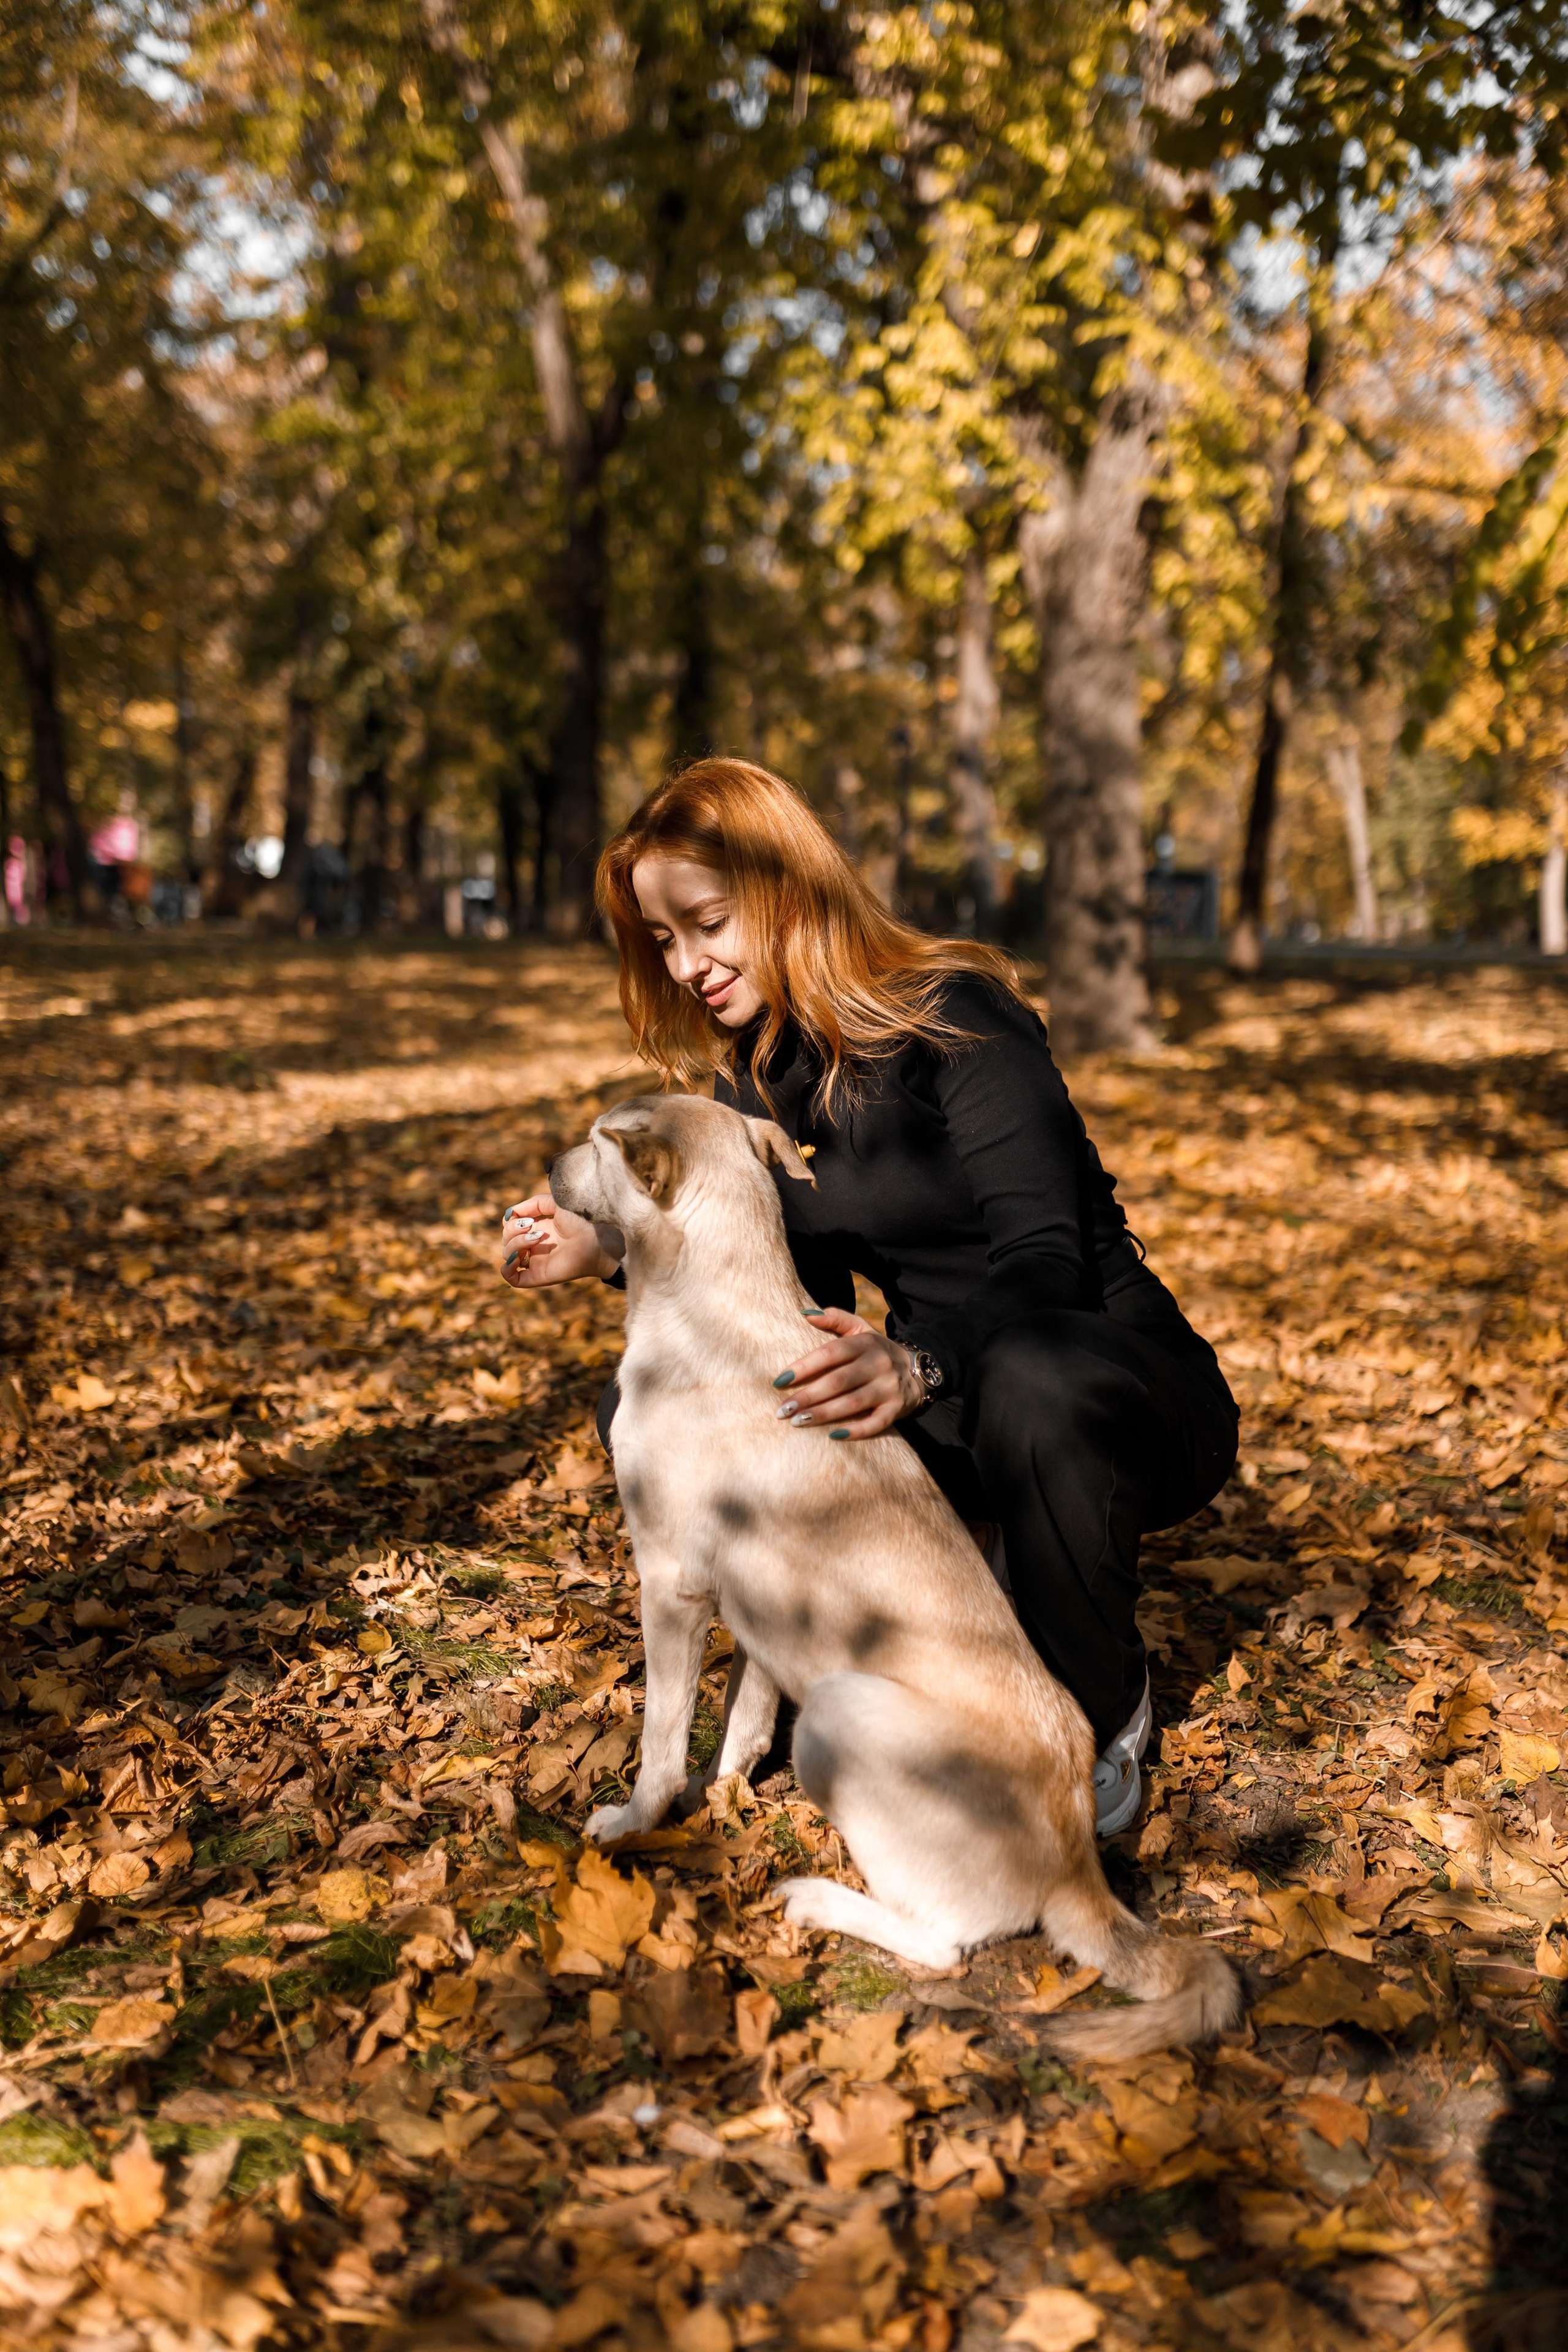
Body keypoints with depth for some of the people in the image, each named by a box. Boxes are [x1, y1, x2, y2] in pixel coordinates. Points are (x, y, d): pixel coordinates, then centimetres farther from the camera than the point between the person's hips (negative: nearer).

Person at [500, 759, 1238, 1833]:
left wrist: (913, 1366, -47)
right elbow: (802, 1289, 7)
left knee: (1029, 1383, -43)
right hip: (947, 1410, 7)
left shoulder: (955, 1017, -18)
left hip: (1122, 1389, -6)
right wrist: (610, 1254, -6)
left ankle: (1107, 1715, -12)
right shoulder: (757, 1070, 4)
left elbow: (1045, 1267, -28)